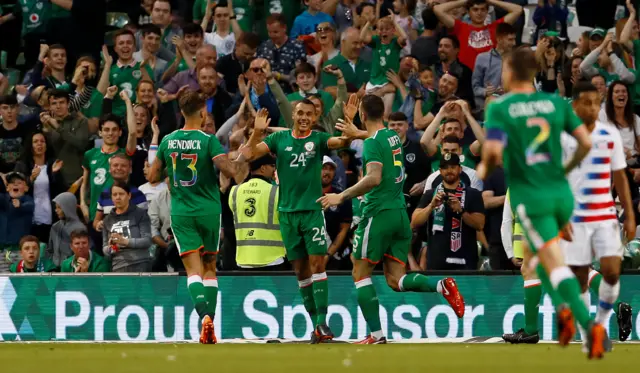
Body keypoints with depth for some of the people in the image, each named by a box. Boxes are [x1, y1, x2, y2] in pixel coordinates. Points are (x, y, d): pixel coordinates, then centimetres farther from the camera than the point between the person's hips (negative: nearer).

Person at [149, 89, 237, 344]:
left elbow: (153, 175, 9)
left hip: (181, 211, 1)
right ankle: (210, 321, 6)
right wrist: (233, 166, 2)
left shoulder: (168, 141, 1)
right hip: (208, 210, -1)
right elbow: (228, 170, -20)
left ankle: (204, 315, -27)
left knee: (193, 268, -4)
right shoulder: (208, 140, -9)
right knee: (209, 267, 12)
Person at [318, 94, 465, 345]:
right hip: (400, 214, 8)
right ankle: (441, 286, -16)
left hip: (379, 213, -8)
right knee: (395, 280, 8)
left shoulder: (372, 143, -12)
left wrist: (342, 196, -23)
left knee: (360, 274, 3)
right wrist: (357, 134, 50)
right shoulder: (393, 136, 13)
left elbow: (374, 178, -26)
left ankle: (376, 334, -3)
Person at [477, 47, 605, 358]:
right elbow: (586, 142, 0)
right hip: (561, 193, 5)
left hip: (529, 195, -5)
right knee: (542, 254, 27)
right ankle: (562, 308, 5)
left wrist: (484, 169, 3)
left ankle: (589, 325, -27)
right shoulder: (556, 103, 5)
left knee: (555, 265, -10)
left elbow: (493, 149, -19)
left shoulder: (499, 108, -6)